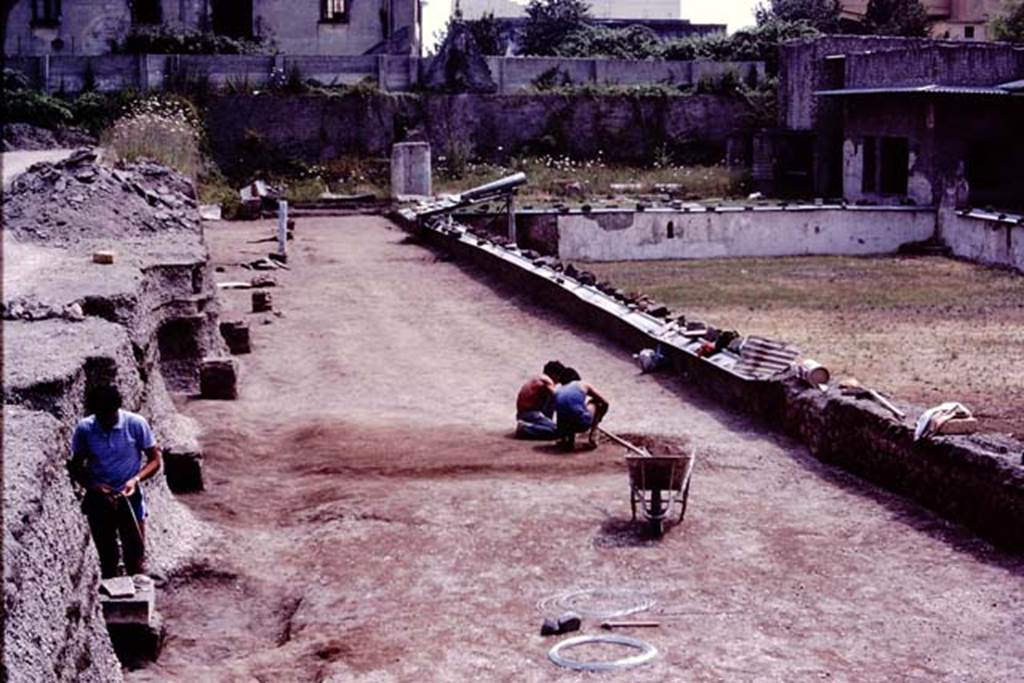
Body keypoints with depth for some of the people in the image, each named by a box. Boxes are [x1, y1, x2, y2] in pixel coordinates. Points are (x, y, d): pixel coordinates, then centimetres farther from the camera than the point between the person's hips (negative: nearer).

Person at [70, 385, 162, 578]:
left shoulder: (136, 424, -13)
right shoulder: (84, 429, -9)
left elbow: (155, 459, -4)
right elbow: (76, 467, 2)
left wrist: (136, 479, -21)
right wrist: (92, 485, -17)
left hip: (129, 499, -2)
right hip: (98, 501, 2)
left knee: (135, 558, 1)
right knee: (107, 559, 12)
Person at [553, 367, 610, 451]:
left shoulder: (558, 391, 21)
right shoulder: (583, 384, 15)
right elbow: (605, 402, 17)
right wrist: (596, 420, 34)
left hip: (564, 427, 4)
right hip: (582, 424, -4)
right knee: (596, 402, 26)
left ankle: (564, 439, 16)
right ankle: (592, 438, 16)